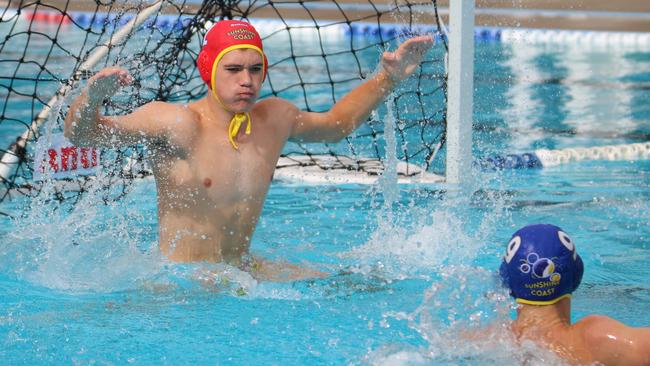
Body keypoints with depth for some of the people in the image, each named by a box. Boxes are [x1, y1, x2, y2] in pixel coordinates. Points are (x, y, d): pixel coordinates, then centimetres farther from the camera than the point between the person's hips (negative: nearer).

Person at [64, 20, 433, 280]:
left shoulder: (276, 118, 4)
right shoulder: (179, 124, -16)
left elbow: (338, 123, 27)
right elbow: (81, 134, -18)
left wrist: (388, 78, 20)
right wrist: (93, 96, -40)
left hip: (245, 271, 4)